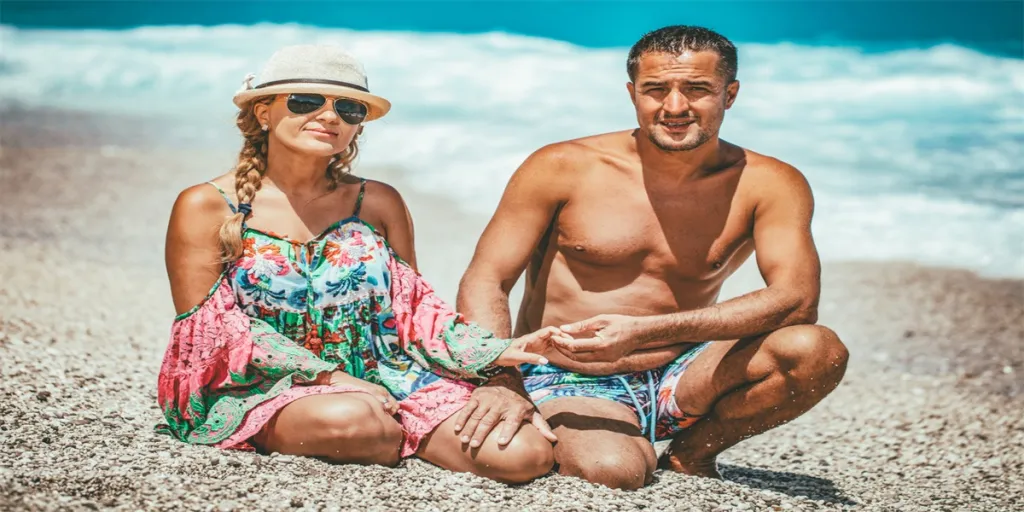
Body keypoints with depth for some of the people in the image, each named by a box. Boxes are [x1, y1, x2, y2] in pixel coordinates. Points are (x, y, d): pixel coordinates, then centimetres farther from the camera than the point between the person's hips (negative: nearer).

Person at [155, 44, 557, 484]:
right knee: (349, 419, -39)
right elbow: (210, 331, -6)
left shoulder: (379, 204, 8)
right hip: (263, 392, -3)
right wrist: (331, 377, -14)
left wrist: (496, 351, -9)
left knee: (527, 454, -19)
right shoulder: (207, 206, -1)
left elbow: (412, 311, 10)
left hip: (384, 382, 3)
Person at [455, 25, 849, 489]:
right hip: (568, 383, -2)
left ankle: (692, 453, 1)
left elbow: (797, 299, -19)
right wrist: (499, 384, -25)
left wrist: (645, 332, -29)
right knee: (612, 471, -35)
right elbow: (485, 282, -6)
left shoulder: (768, 185, -5)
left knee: (818, 350, -23)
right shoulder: (563, 168, -7)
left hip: (679, 380, 2)